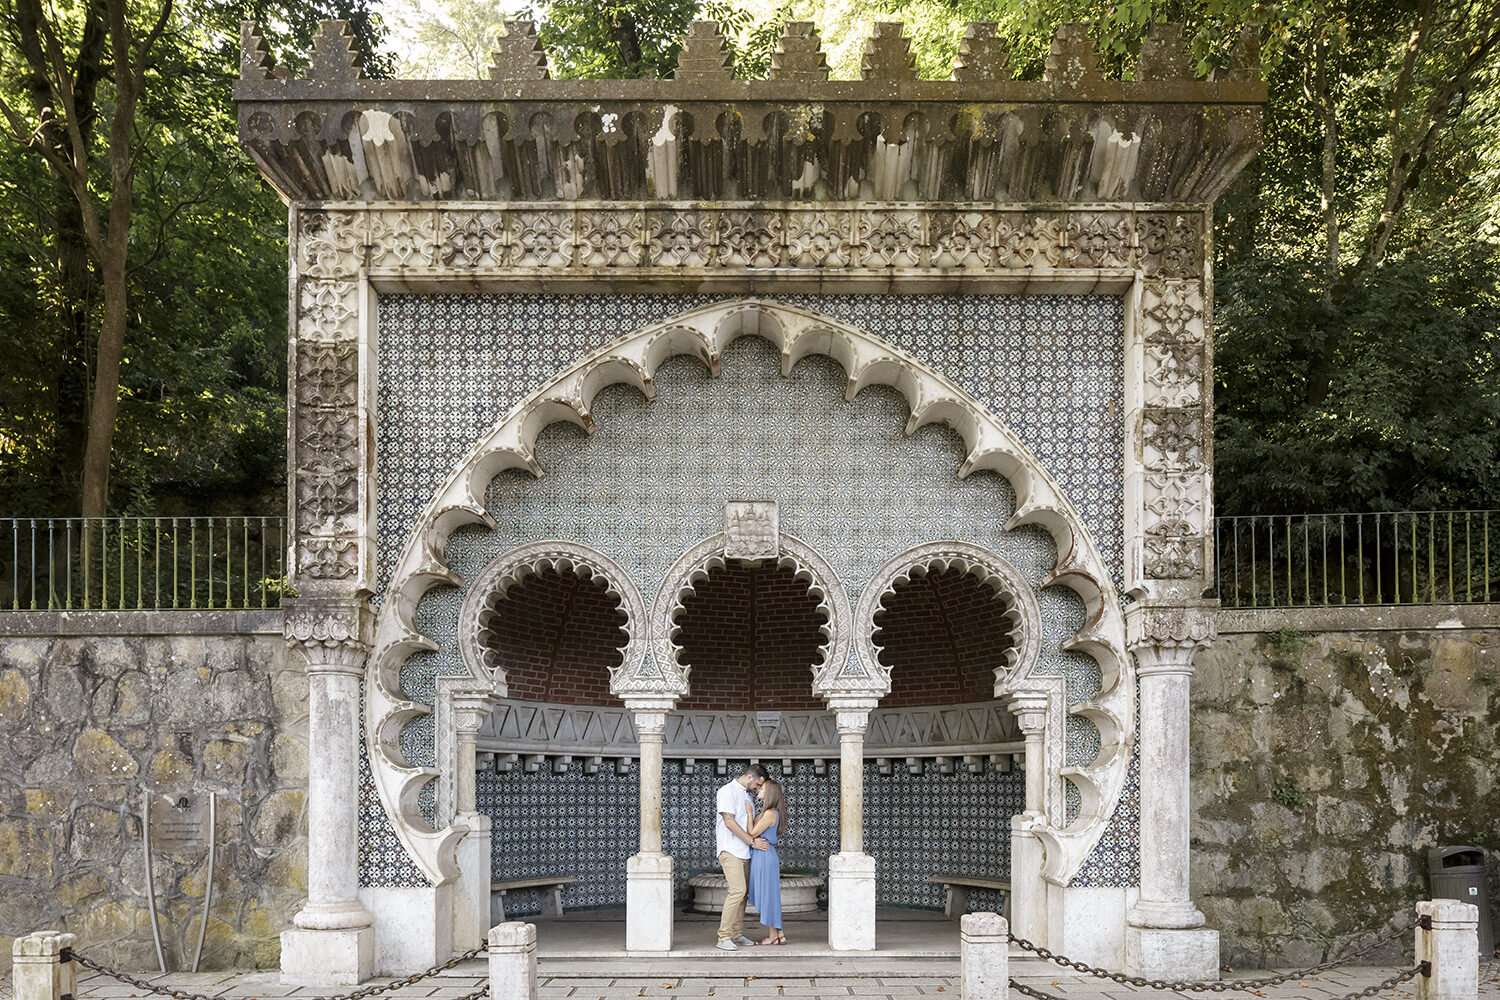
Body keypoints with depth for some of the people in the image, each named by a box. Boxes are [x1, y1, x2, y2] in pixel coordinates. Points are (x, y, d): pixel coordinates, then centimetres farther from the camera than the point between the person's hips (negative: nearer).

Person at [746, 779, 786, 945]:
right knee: (767, 897, 13)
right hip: (761, 856, 10)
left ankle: (773, 935, 6)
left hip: (765, 856, -10)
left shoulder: (770, 814, -16)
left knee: (767, 896, -1)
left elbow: (752, 834, -14)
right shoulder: (767, 813, 14)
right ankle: (778, 934, 17)